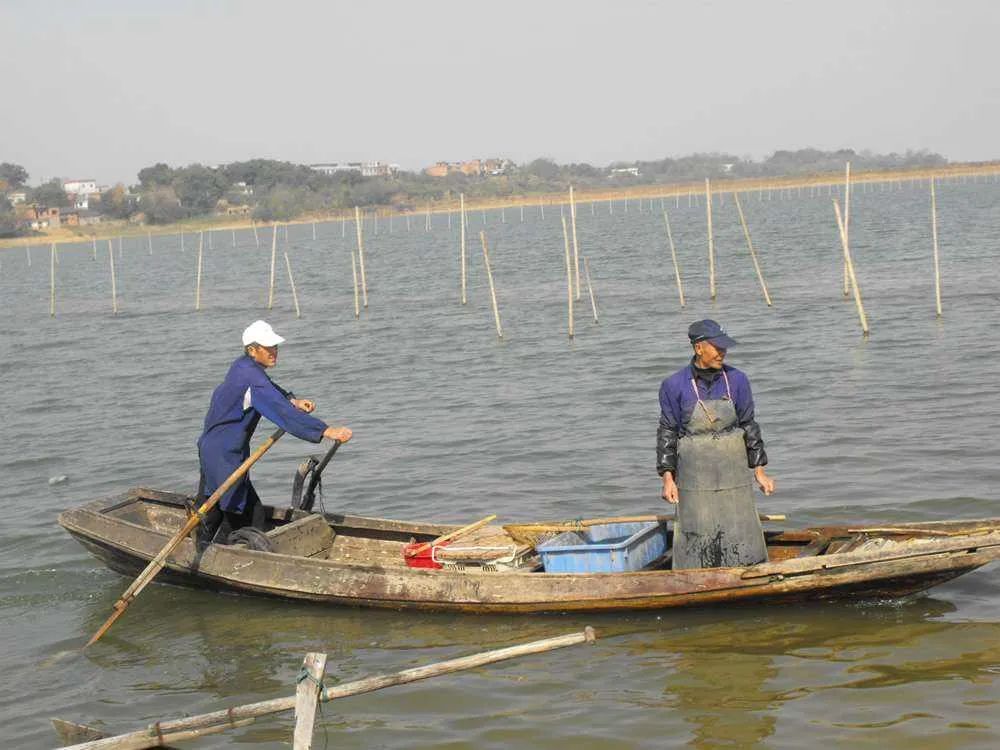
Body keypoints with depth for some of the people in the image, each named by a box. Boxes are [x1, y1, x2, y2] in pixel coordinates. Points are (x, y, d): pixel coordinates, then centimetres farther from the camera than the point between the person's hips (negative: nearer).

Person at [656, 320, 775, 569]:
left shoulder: (736, 380, 1)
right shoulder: (675, 386, -4)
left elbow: (749, 425, 8)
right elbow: (667, 432, 2)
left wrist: (759, 471, 8)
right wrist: (667, 477, -4)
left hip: (734, 478, 2)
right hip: (694, 480, -2)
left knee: (741, 538, 3)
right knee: (697, 541, 1)